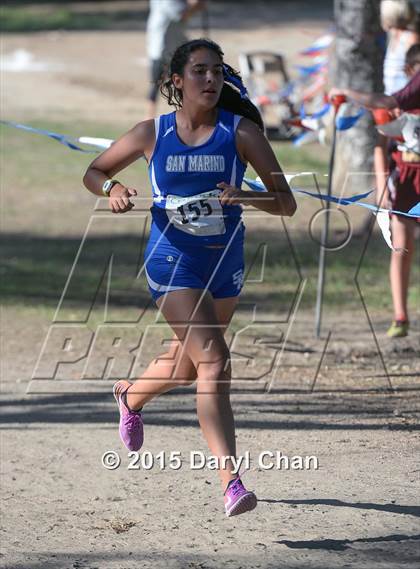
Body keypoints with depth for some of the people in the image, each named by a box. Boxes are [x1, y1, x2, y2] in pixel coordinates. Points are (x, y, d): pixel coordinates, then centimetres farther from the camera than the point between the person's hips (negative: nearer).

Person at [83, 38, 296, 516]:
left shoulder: (241, 131, -9)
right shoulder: (152, 134, -7)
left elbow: (286, 203, -11)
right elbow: (94, 172, 7)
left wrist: (246, 197, -31)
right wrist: (113, 189, -15)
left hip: (225, 261, 3)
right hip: (173, 261, -3)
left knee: (188, 364, 22)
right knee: (214, 362, -19)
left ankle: (131, 395, 57)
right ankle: (231, 484, -23)